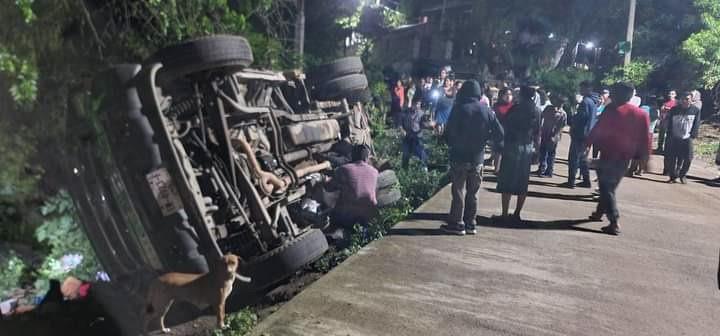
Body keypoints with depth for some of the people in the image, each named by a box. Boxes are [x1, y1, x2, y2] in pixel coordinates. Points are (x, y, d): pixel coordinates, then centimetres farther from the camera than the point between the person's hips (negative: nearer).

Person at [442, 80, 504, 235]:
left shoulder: (459, 108, -10)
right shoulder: (486, 110, 0)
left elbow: (449, 132, -10)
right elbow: (499, 132, 0)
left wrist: (450, 146, 7)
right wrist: (497, 147, 18)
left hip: (460, 156, -3)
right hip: (477, 158, 4)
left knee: (459, 191, 3)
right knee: (473, 193, 12)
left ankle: (457, 224, 5)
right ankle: (470, 224, 18)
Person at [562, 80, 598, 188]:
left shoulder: (585, 101, -16)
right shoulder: (594, 102, 15)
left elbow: (579, 117, -20)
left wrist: (571, 121, -4)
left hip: (580, 133, -9)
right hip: (587, 134, 9)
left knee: (573, 157, -5)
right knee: (582, 157, 16)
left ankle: (571, 181, -4)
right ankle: (586, 180, 18)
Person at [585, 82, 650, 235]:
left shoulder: (612, 109, -8)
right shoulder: (641, 114, 8)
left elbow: (598, 129, -12)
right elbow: (645, 138, 6)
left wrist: (588, 143, -8)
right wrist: (644, 157, 10)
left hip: (609, 154, -6)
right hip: (626, 157, 6)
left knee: (606, 187, -3)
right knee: (610, 186, 22)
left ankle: (614, 223, -12)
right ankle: (600, 212, 34)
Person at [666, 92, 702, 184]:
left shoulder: (696, 110, 1)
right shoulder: (674, 109, 3)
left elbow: (696, 124, 2)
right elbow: (669, 123, 5)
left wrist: (692, 135, -7)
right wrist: (669, 136, -1)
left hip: (687, 138, -1)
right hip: (674, 138, 1)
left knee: (688, 159, -4)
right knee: (672, 158, 0)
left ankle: (682, 175, 17)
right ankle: (673, 176, 11)